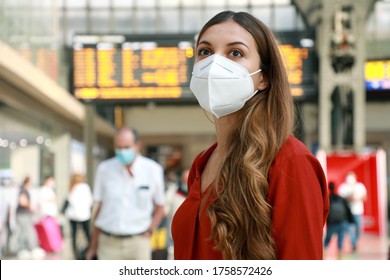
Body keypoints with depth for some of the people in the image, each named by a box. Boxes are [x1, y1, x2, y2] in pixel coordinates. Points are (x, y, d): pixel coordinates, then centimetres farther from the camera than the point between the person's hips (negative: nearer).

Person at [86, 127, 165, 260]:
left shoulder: (152, 170, 0)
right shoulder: (104, 169, 2)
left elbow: (160, 206, 11)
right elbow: (99, 208, 8)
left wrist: (149, 231, -3)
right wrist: (93, 245, 9)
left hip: (138, 243, 0)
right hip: (109, 243, 1)